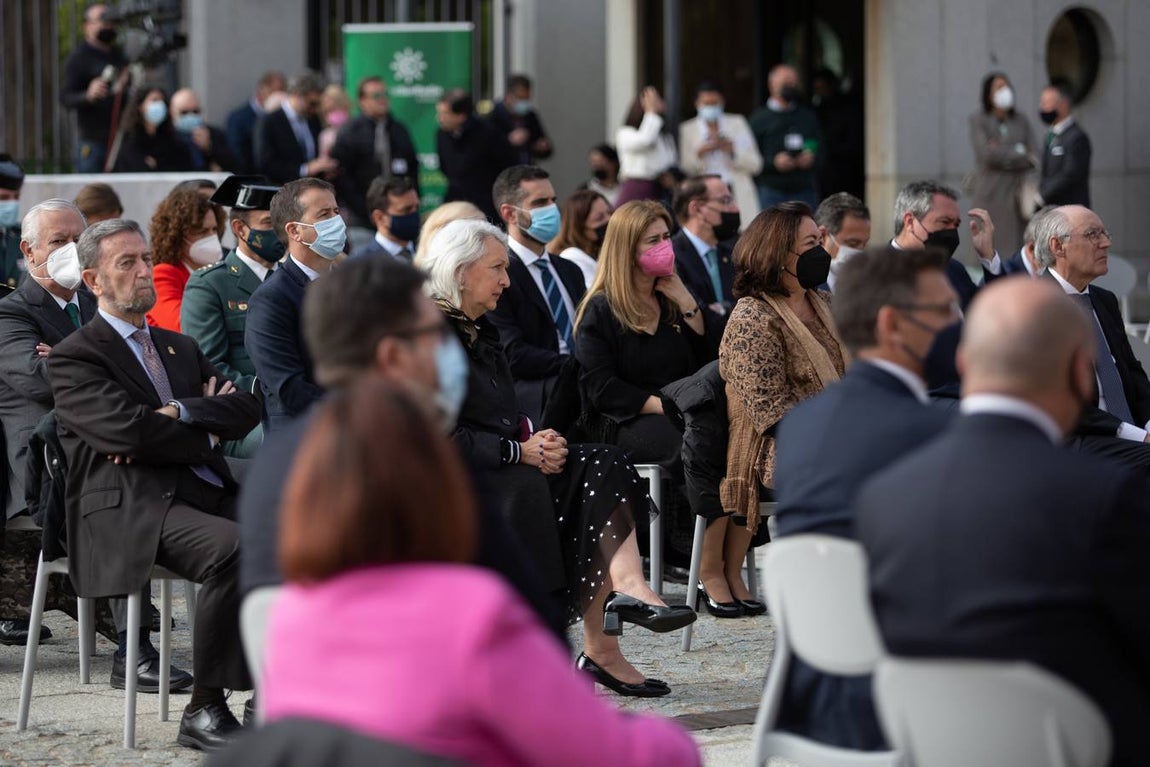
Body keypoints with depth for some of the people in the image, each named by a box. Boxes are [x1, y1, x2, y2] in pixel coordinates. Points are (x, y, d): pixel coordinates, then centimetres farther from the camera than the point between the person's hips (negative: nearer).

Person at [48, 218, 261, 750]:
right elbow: (127, 428, -12)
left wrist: (179, 414, -7)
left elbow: (246, 408, 11)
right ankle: (203, 712, -25)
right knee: (231, 546, -34)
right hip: (129, 509, -7)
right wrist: (209, 431, 1)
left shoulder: (179, 348, 26)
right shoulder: (73, 358, 4)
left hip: (204, 496, 7)